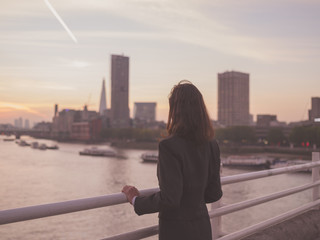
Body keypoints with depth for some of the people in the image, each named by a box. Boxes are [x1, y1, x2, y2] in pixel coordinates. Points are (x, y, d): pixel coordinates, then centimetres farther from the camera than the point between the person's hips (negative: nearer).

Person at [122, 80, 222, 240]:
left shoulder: (170, 146, -21)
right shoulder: (211, 146, -1)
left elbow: (169, 198, -23)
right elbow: (214, 194, 6)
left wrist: (136, 201, -8)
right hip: (203, 227, 6)